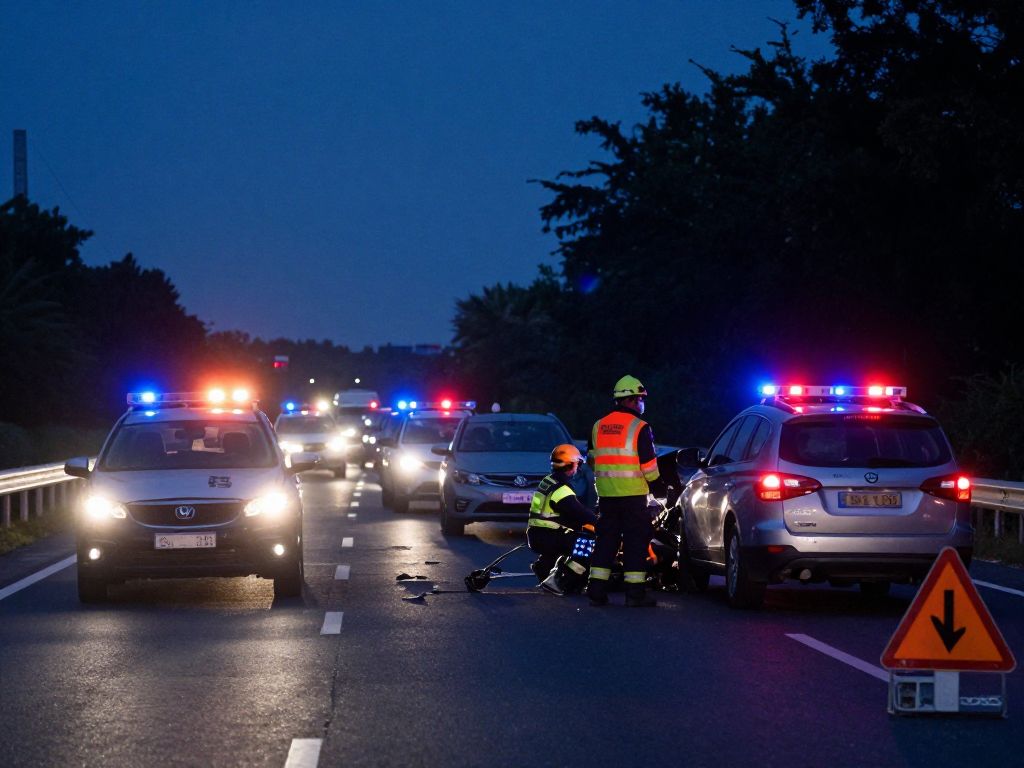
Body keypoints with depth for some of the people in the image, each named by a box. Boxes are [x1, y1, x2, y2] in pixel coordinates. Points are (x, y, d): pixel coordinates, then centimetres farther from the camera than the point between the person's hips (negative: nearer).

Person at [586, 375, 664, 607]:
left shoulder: (598, 427, 9)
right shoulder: (639, 427, -9)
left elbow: (593, 459, 15)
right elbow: (649, 466, -8)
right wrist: (655, 481, 12)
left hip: (606, 493, 5)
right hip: (632, 493, -5)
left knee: (606, 539, 11)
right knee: (635, 542, 1)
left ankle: (597, 590, 7)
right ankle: (635, 592, -1)